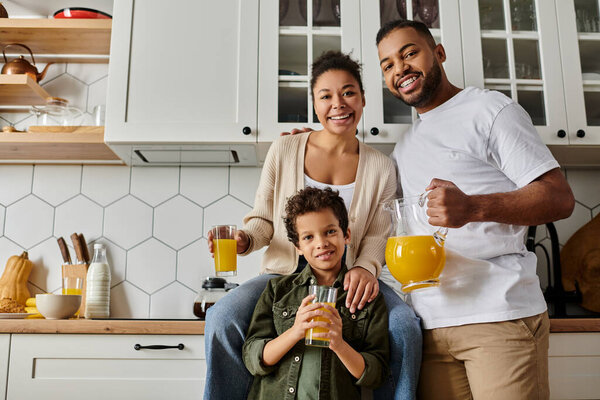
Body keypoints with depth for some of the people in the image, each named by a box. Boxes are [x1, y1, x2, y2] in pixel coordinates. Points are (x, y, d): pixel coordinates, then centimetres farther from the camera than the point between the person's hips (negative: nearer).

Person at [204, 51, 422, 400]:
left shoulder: (380, 167, 4)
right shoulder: (284, 150, 2)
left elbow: (376, 237, 4)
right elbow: (263, 219, 8)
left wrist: (365, 269, -19)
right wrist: (244, 239, -15)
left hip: (347, 280, 1)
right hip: (285, 274, 0)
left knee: (404, 327, -28)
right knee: (222, 320, -28)